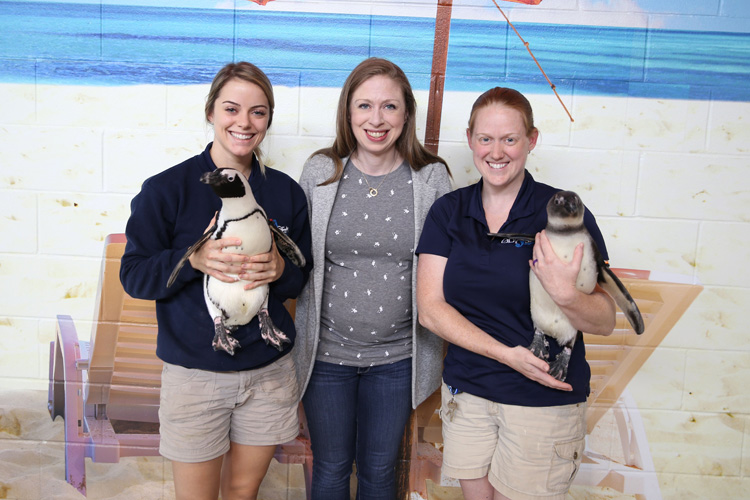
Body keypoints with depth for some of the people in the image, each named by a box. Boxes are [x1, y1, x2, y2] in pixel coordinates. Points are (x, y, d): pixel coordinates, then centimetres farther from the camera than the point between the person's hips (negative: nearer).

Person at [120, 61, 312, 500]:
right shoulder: (166, 189, -7)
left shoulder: (286, 192, 3)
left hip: (269, 370, 3)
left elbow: (301, 279, 7)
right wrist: (193, 259, -25)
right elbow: (134, 275, -7)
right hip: (194, 374, -2)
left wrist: (279, 269, -17)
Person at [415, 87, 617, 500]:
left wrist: (565, 295, -29)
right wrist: (505, 353, -16)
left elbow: (605, 322, -8)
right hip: (466, 390, 3)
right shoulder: (448, 212, 0)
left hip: (545, 401, -3)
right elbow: (430, 309, -6)